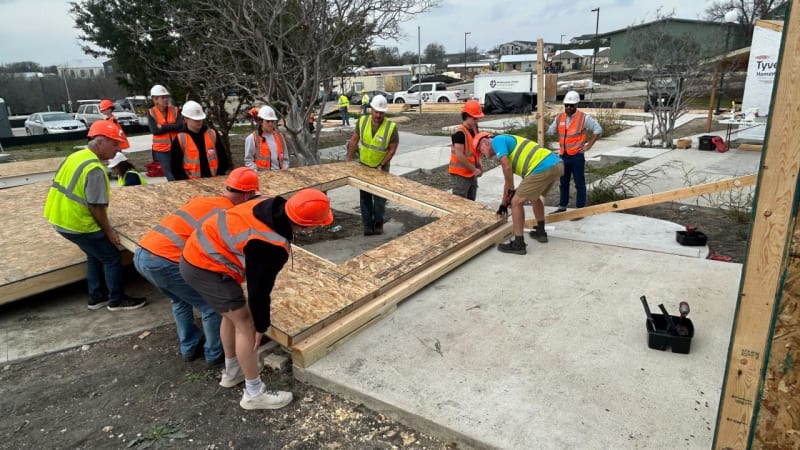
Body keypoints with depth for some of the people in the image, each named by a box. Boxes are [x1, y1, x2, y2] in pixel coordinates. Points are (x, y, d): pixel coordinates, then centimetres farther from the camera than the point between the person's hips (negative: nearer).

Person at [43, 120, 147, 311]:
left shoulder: (76, 156, 7)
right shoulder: (94, 169, -24)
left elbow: (64, 188, 16)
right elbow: (96, 207, -22)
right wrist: (109, 231, -9)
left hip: (62, 220, 10)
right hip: (78, 225, -10)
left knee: (95, 256, 23)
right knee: (112, 258, 5)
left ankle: (96, 297, 33)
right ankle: (117, 300, 16)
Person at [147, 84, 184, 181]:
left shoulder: (175, 110, 4)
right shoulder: (151, 112, -1)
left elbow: (180, 126, -9)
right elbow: (154, 130, -13)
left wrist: (163, 127, -11)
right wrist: (172, 126, -10)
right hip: (161, 149, -1)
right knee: (171, 178, 3)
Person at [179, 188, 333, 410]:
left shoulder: (270, 206, -5)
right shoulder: (273, 246, -27)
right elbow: (259, 288, -16)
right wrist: (261, 326, 0)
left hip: (198, 251, 10)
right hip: (205, 267, -10)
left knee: (233, 314, 23)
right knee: (246, 325, -1)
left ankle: (232, 371, 40)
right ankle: (254, 393, 12)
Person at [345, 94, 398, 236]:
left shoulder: (391, 127, -19)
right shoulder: (362, 121, -10)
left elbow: (392, 149, -13)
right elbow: (354, 140, -2)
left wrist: (381, 165, -16)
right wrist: (349, 160, -4)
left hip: (381, 167, -3)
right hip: (363, 166, 3)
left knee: (379, 197, 4)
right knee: (365, 197, 8)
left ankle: (378, 223, 22)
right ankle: (368, 225, 18)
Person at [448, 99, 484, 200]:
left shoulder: (474, 128, 5)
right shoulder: (460, 133, -21)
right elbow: (459, 156, -25)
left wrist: (478, 164, 4)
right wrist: (474, 169, -18)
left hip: (471, 174, 9)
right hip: (460, 175, -8)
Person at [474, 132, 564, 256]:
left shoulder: (497, 141, 5)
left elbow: (507, 168, -10)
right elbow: (508, 180, 37)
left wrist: (511, 191, 5)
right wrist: (504, 203, 44)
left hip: (543, 168, -10)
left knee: (516, 202, -1)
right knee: (534, 196, 32)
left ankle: (518, 244, 4)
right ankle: (541, 232, 41)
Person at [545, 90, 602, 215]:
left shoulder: (584, 118, -7)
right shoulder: (559, 118, 7)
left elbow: (598, 130, -3)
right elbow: (550, 131, 10)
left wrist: (588, 146, -5)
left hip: (577, 156, -5)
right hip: (563, 156, 5)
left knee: (579, 184, 1)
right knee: (563, 183, 15)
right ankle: (562, 207, 26)